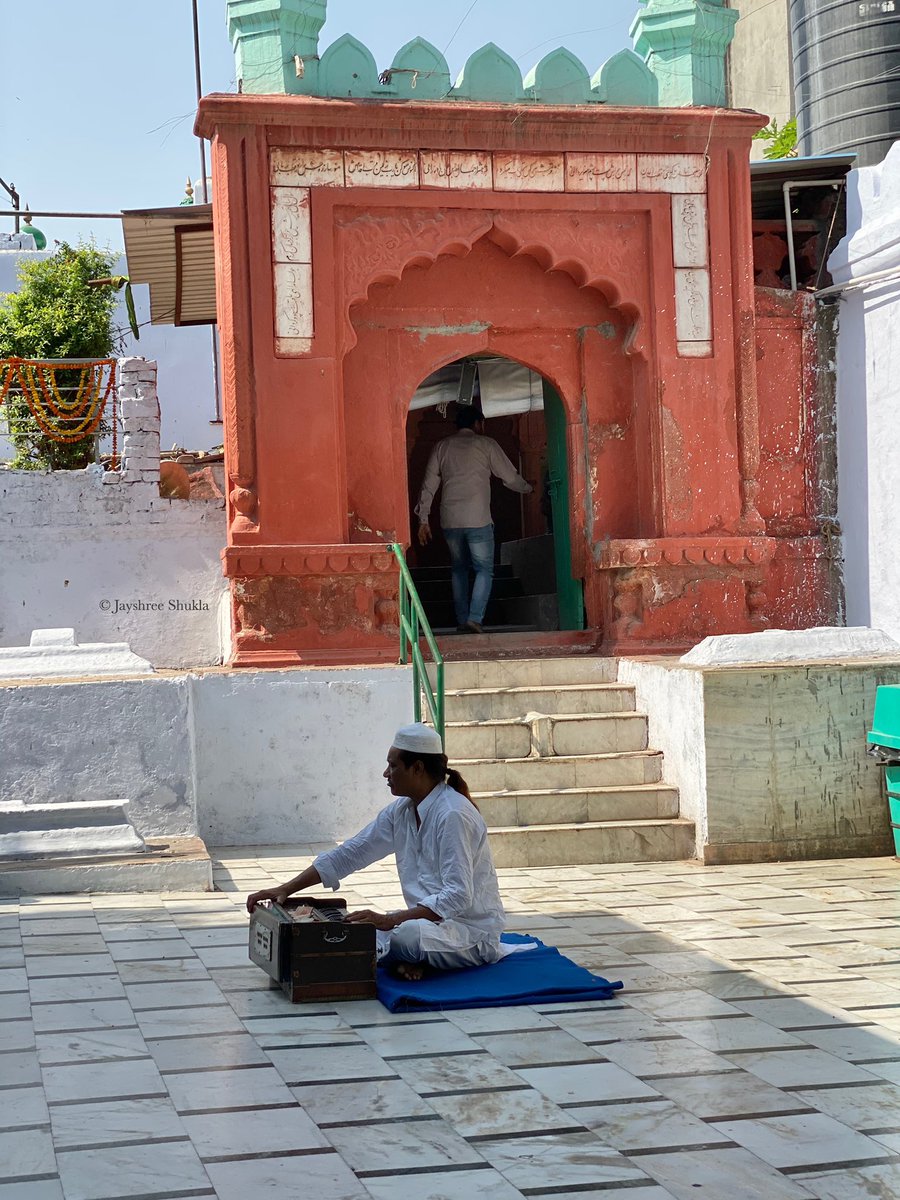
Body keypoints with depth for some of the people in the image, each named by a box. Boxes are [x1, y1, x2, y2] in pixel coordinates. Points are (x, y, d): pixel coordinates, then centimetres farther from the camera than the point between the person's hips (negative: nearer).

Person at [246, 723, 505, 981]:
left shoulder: (453, 815, -21)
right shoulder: (401, 812, 5)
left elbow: (458, 897, -29)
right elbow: (348, 855, 8)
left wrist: (390, 920, -35)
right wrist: (285, 890, 1)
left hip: (473, 930, -8)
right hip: (431, 919, 8)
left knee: (404, 934, -36)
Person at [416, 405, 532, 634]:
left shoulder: (442, 447, 13)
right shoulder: (486, 444, 3)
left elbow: (429, 485, 10)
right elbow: (510, 477, 9)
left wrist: (423, 519, 14)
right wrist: (527, 488, 29)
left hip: (450, 520, 4)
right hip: (477, 519, -4)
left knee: (458, 570, 17)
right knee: (484, 570, 2)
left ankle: (462, 620, 15)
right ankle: (475, 619, -13)